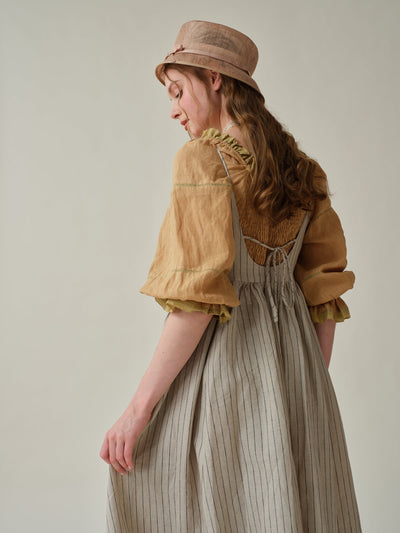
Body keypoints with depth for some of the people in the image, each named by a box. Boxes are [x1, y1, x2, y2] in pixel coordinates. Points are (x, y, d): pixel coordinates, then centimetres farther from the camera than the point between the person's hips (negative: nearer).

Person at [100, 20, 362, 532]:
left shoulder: (203, 158, -12)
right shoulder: (301, 168, 9)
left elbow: (199, 297, -19)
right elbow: (323, 292, 10)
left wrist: (139, 407, -16)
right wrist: (312, 389, 19)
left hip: (221, 358, -7)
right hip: (293, 364, 7)